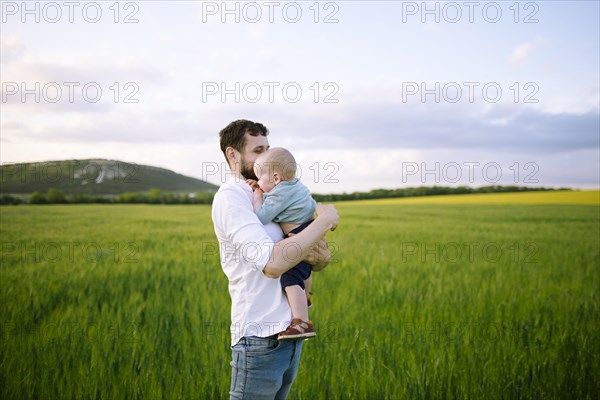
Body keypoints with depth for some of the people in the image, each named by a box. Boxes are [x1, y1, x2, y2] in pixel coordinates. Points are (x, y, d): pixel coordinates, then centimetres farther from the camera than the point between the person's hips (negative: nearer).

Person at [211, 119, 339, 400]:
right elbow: (272, 263, -27)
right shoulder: (230, 198, -13)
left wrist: (319, 255, -11)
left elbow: (321, 262, 14)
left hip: (290, 331, 8)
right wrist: (325, 220, -17)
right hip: (261, 337, -8)